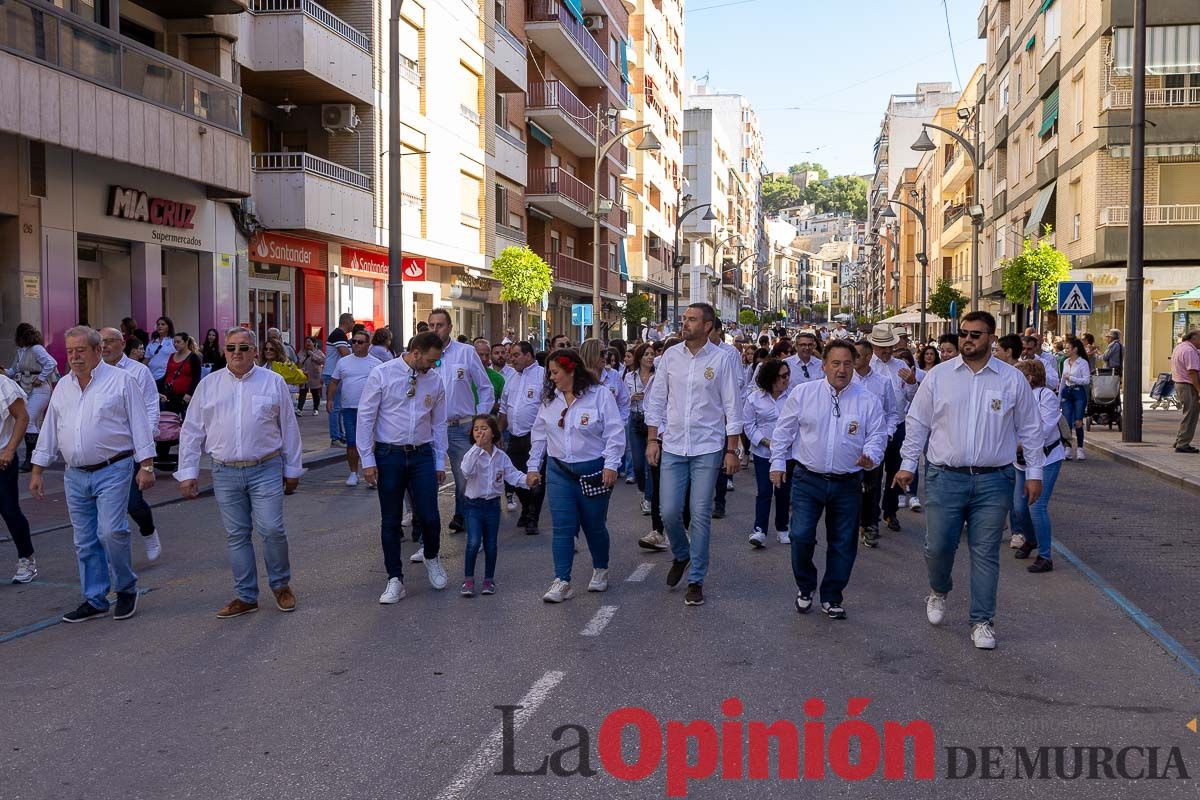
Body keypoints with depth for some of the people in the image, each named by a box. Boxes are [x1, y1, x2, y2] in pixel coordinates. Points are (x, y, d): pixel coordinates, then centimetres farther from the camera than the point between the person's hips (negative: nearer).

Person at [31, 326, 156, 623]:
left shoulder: (120, 381, -3)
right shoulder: (63, 386, 13)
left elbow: (139, 424, -5)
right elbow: (49, 430, 17)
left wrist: (146, 466, -10)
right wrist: (37, 471, 14)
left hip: (112, 471, -6)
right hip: (75, 476, 6)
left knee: (111, 532, -14)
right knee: (85, 541, 8)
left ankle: (126, 589, 7)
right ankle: (94, 600, 18)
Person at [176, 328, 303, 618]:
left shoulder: (273, 382, 3)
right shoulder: (208, 385, 6)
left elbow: (289, 428, 6)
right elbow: (192, 431, 9)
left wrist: (293, 469, 6)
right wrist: (187, 472, 4)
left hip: (266, 470, -2)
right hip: (225, 473, 2)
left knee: (272, 529, -8)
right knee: (236, 536, 7)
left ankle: (281, 585, 15)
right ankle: (246, 596, 17)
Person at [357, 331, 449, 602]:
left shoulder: (435, 380, 4)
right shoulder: (382, 375, -7)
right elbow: (365, 418, -5)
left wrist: (440, 462, 11)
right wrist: (367, 460, -8)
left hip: (422, 455, 2)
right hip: (389, 455, -2)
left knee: (429, 516, -1)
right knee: (390, 520, 5)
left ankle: (431, 558, 30)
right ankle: (395, 580, 17)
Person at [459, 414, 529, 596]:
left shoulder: (501, 456, 2)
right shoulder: (473, 454, -11)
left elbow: (512, 474, 4)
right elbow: (466, 471, -31)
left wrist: (526, 480, -15)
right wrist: (478, 446, -32)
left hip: (493, 505, 4)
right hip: (474, 505, -4)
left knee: (490, 544, 10)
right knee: (474, 542, -16)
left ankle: (489, 580, 24)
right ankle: (468, 580, -4)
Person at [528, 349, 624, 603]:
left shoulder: (600, 395, -9)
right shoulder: (549, 399, 6)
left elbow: (614, 432, -11)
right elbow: (539, 435, 14)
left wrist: (610, 465, -16)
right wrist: (533, 466, 14)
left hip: (593, 471, -3)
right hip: (559, 471, 3)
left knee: (594, 525, 9)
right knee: (562, 527, -4)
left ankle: (601, 571, 32)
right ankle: (562, 582, -1)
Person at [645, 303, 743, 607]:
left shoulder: (722, 359, -4)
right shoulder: (670, 356, 4)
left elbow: (732, 407, -2)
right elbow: (657, 400, 9)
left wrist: (732, 450, -4)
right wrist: (652, 439, 3)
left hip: (708, 448, -2)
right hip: (673, 446, 3)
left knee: (701, 515, 1)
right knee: (669, 512, 1)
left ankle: (696, 580, 13)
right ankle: (681, 555, 32)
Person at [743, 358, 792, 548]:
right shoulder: (755, 398, -4)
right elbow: (749, 425, -1)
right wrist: (766, 442, -12)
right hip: (763, 452, -1)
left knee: (784, 491, 10)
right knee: (764, 491, -5)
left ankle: (782, 529, 24)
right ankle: (759, 530, -3)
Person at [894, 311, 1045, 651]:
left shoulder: (1013, 379, 3)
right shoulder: (938, 376, 3)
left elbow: (1030, 428, 9)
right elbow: (917, 423, 8)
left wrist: (1034, 472, 7)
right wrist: (908, 465, 5)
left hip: (993, 481, 0)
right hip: (945, 478, 0)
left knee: (986, 553, 4)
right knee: (937, 546, 1)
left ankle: (982, 621, 16)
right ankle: (939, 591, 33)